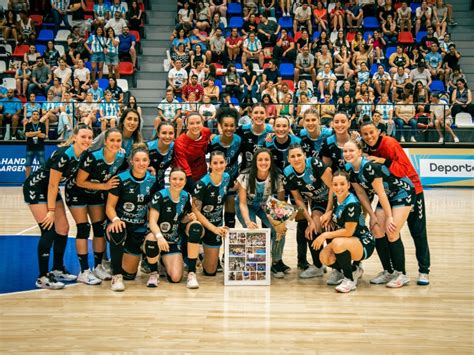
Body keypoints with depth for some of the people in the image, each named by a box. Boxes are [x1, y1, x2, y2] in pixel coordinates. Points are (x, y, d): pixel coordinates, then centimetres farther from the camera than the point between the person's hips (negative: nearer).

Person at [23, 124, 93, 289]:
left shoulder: (83, 155, -6)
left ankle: (58, 269, 23)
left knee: (63, 229, 7)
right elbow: (52, 184, -24)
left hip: (50, 190, 8)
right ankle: (42, 278, -5)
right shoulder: (63, 155, -29)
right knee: (49, 231, -14)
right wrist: (51, 210, -19)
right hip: (35, 188, -8)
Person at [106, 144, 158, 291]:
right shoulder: (121, 179, -13)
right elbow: (110, 206, -10)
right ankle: (116, 276, -24)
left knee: (129, 274, 5)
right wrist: (115, 220, -30)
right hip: (120, 223, -3)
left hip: (139, 228, 3)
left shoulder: (152, 181, -2)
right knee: (118, 233, -41)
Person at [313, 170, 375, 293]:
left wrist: (325, 235, -17)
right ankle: (354, 271, 12)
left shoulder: (352, 203, -23)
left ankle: (350, 280, -13)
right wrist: (329, 214, 2)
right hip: (345, 242, 8)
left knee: (338, 243, -37)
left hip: (364, 243, -8)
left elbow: (348, 232, -24)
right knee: (325, 257, -17)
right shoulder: (336, 200, 1)